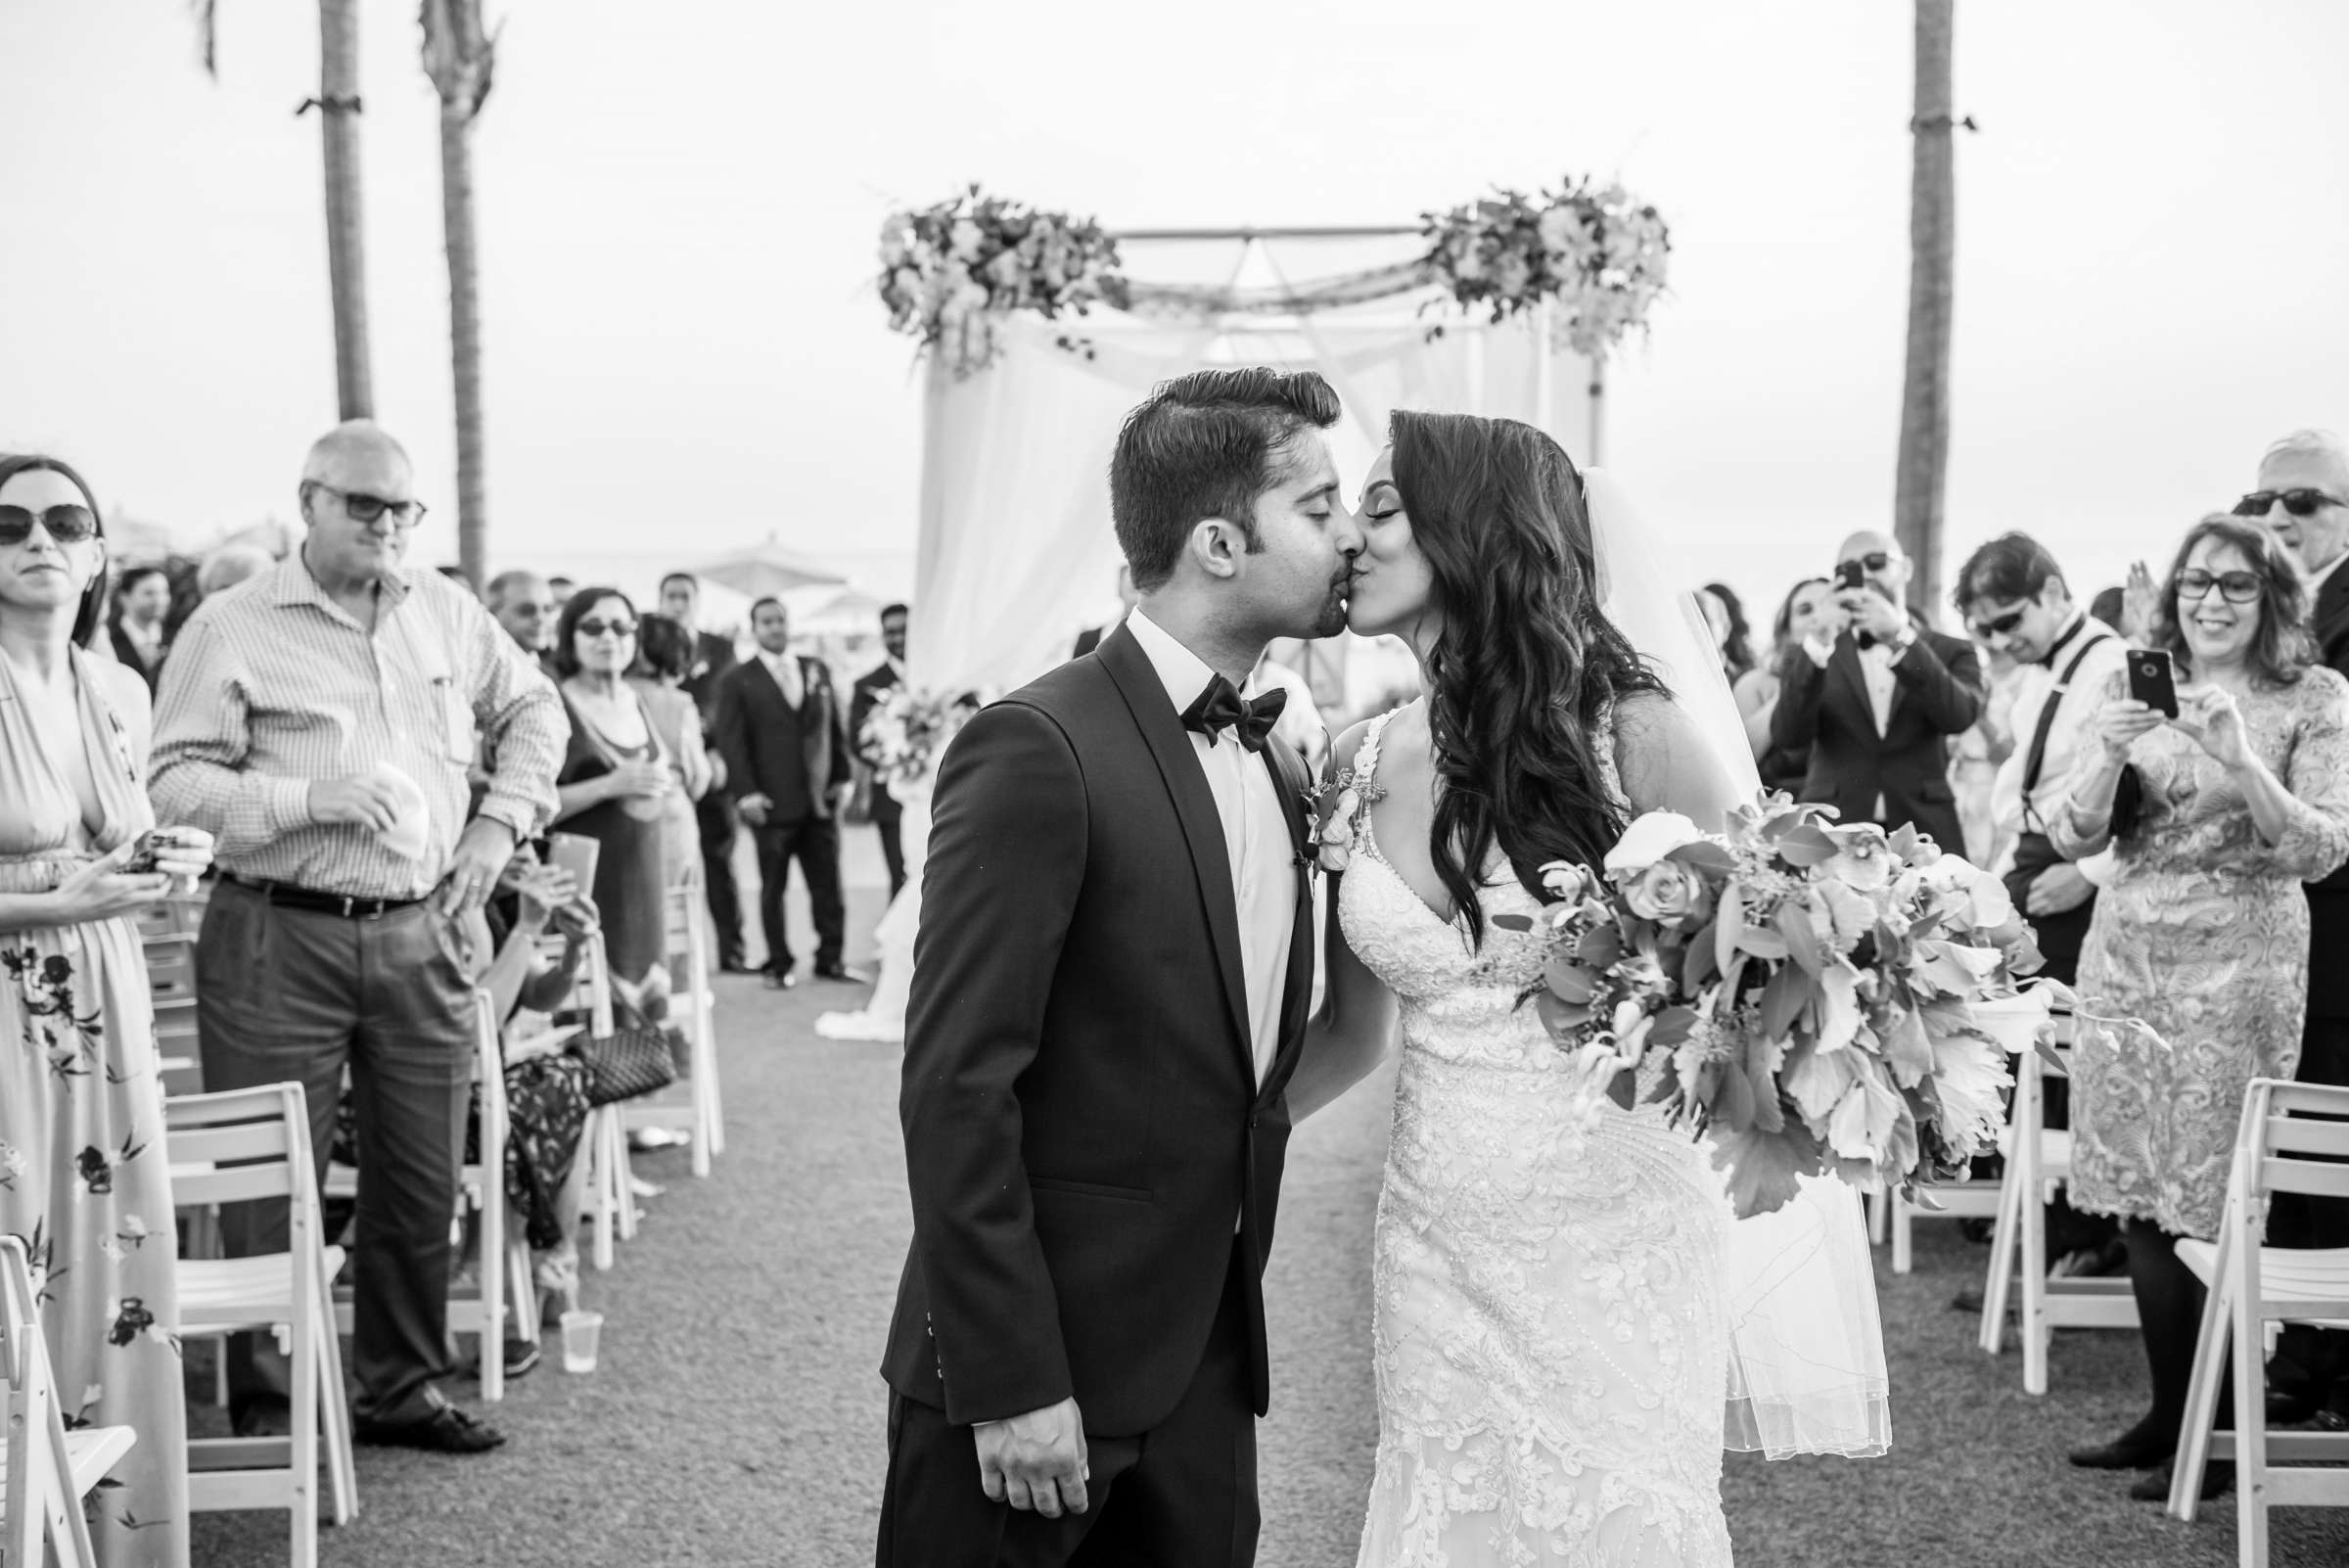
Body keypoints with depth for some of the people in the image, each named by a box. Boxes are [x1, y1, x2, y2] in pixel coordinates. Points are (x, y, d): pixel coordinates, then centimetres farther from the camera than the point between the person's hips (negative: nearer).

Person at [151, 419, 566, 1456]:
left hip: (418, 936, 5)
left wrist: (502, 822, 8)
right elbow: (176, 785, -9)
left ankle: (403, 1387, 28)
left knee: (421, 1183, 12)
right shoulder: (232, 628, -4)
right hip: (277, 941, -4)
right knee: (273, 1187, 1)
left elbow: (533, 708, 22)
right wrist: (310, 800, -21)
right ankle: (264, 1410, 16)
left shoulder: (444, 612, 11)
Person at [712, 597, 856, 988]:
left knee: (827, 884, 6)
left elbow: (836, 727, 14)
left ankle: (830, 959, 15)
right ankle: (779, 965, 13)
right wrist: (745, 792, -13)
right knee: (772, 887, 4)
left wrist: (841, 776, 5)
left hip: (821, 798, 3)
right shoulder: (738, 681, 1)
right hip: (772, 803, -3)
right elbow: (731, 741, -4)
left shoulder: (818, 671, 12)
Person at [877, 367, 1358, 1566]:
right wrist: (1011, 1383, -18)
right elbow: (955, 1087, -19)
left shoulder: (1277, 768, 9)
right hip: (1038, 1381, -7)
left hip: (1210, 1365, 7)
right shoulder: (1039, 749, -17)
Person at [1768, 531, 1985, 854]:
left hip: (1924, 837, 0)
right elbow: (1787, 735, -7)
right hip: (1830, 838, 0)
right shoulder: (1814, 656, 9)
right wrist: (1820, 642, -16)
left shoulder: (1950, 652, 10)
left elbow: (1960, 716, -10)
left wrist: (1900, 637, -19)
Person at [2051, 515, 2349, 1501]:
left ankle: (2216, 1435, 11)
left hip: (2238, 968, -4)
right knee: (2139, 1203, 8)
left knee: (2215, 1208, -2)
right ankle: (2170, 1415, 22)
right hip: (2125, 958, 4)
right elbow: (2073, 838, 4)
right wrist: (2109, 754, -15)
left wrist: (2240, 757, -22)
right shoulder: (2134, 688, 7)